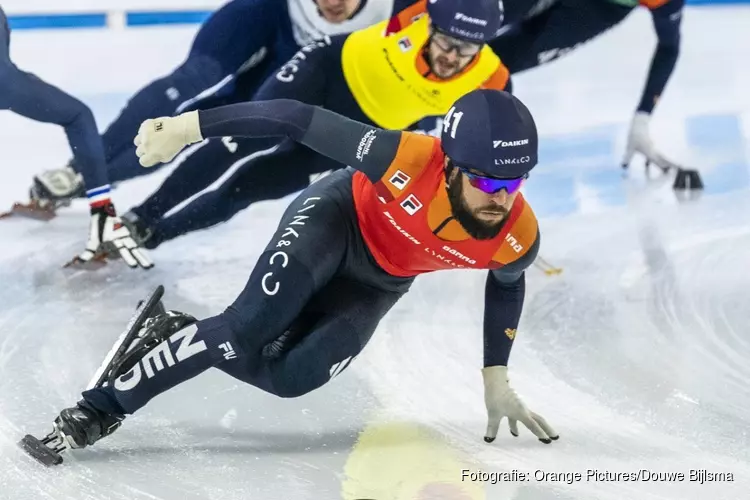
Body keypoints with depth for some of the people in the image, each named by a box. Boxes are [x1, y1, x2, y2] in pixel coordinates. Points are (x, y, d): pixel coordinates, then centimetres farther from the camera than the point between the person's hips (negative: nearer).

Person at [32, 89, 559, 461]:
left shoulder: (519, 238, -26)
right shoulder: (405, 159, -39)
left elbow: (506, 285, -1)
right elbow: (301, 120, -31)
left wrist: (497, 381, 5)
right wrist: (189, 126, -32)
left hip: (376, 282, 4)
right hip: (338, 216, -4)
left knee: (288, 375, -14)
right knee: (249, 324, -25)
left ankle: (177, 333, 11)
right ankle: (99, 410, -13)